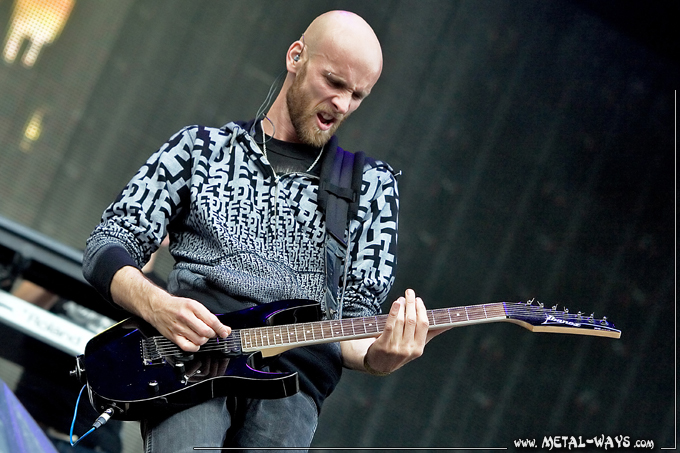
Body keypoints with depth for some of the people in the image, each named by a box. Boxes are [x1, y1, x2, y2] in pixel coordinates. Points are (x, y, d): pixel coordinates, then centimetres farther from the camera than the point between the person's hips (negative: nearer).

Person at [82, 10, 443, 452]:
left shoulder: (372, 184, 20)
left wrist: (375, 357, -10)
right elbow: (108, 245, 12)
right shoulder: (202, 147, 17)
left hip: (291, 371, 2)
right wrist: (155, 305, -9)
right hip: (189, 355, -2)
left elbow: (358, 308, 15)